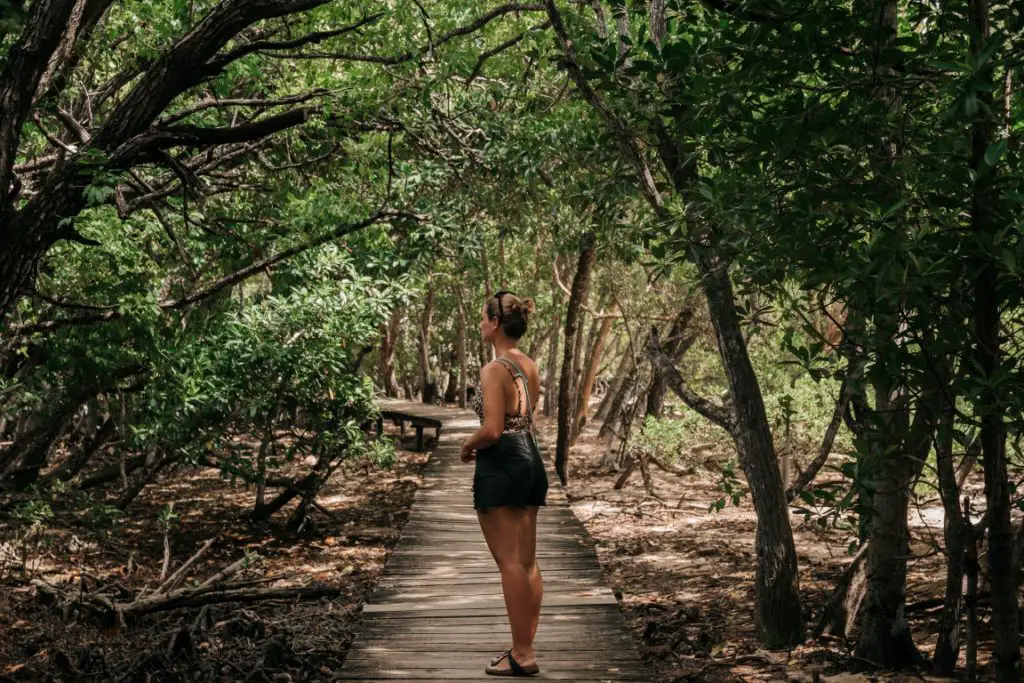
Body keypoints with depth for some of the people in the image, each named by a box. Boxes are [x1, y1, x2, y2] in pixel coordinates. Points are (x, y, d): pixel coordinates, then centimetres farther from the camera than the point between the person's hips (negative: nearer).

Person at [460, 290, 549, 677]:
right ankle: (525, 648, 18)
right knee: (528, 562, 11)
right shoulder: (530, 366, 10)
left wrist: (468, 446, -2)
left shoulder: (494, 369, -15)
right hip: (531, 461, 9)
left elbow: (492, 430, -21)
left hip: (500, 466, -9)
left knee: (510, 563, -3)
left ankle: (521, 656, 0)